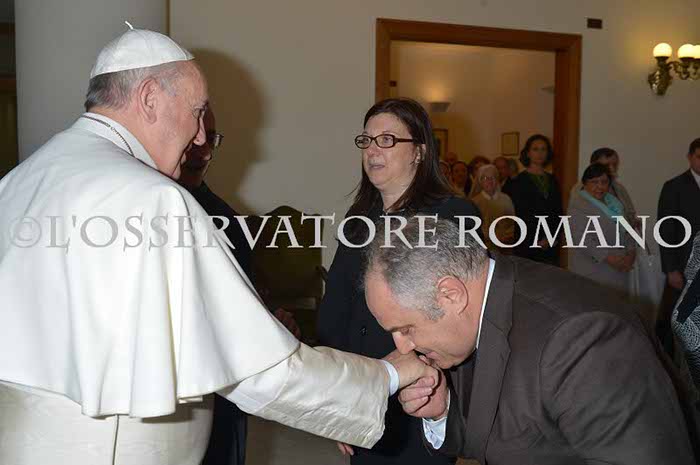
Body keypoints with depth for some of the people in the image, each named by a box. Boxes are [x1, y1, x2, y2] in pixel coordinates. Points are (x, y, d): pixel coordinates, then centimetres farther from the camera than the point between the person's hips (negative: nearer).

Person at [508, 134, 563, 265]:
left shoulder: (552, 181, 14)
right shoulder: (520, 181, 0)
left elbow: (558, 213, 14)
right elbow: (520, 215, -4)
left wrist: (552, 237, -1)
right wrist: (538, 241, -6)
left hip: (551, 244, 4)